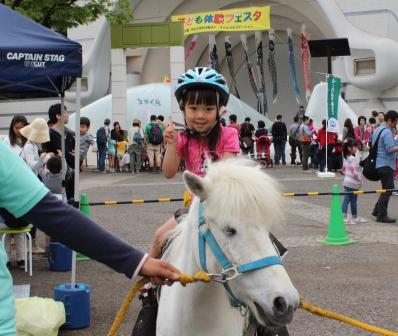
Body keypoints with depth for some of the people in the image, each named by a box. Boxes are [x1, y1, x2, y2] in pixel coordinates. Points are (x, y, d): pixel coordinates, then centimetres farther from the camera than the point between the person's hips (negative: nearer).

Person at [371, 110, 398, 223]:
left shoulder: (377, 130, 15)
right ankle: (382, 215, -2)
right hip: (386, 164, -10)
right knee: (388, 190, -5)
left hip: (378, 164, 10)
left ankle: (377, 210, 20)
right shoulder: (387, 131, -16)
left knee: (386, 189, 18)